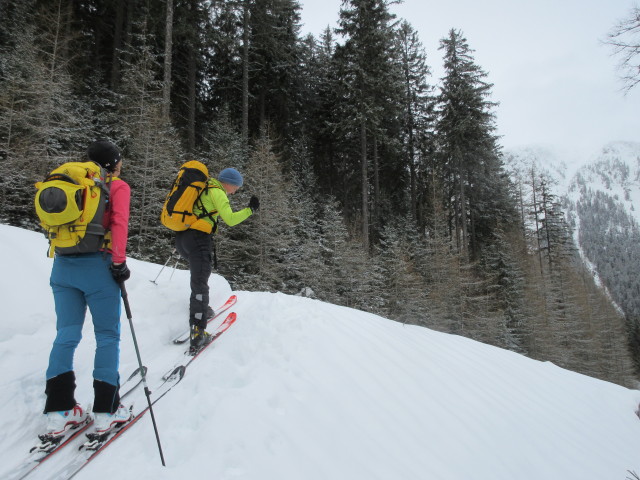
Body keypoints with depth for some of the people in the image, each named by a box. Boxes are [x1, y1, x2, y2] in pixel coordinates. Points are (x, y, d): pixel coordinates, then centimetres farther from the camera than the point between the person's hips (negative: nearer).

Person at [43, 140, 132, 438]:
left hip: (63, 264, 5)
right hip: (97, 265, -5)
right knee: (107, 336, 4)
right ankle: (106, 410, 7)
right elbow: (119, 224, -13)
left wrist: (68, 249, 13)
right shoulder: (118, 187, 0)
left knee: (66, 334, 10)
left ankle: (59, 410, 10)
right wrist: (119, 262, -10)